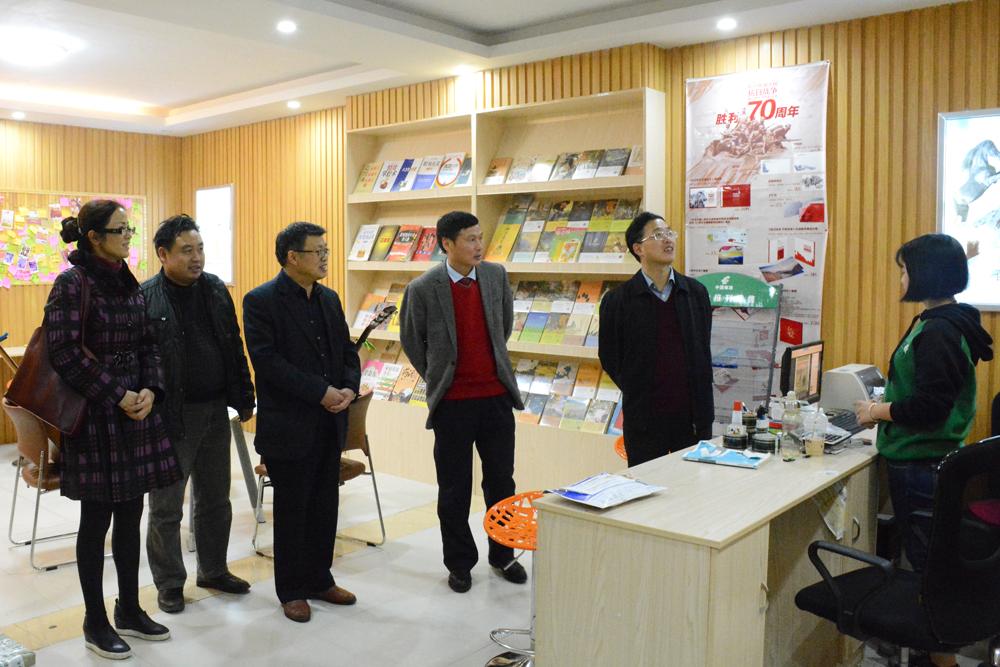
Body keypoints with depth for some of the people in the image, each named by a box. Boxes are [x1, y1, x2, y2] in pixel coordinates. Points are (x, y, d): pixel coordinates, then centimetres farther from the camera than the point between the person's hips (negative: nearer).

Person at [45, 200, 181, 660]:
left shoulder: (129, 283, 9)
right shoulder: (72, 283, -11)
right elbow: (65, 353, -16)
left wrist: (149, 390, -5)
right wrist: (118, 397, -16)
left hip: (136, 410, 6)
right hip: (95, 415, -6)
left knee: (130, 514, 13)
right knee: (97, 518, 4)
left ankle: (129, 610, 26)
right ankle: (95, 623, 19)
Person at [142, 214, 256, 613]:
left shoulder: (216, 289, 5)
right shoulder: (145, 299, -12)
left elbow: (234, 348, 10)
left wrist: (244, 399, 8)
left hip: (215, 411, 5)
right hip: (171, 416, -5)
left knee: (216, 500, 17)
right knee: (167, 507, 8)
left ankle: (213, 570, 34)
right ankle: (169, 584, 23)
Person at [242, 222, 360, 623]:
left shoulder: (329, 299, 11)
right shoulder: (261, 301, -10)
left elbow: (347, 351, 13)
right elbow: (267, 360, -18)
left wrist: (349, 388, -7)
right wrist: (321, 392, -20)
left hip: (329, 424, 6)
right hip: (288, 426, -6)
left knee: (325, 507, 14)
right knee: (291, 511, 6)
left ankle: (319, 580, 29)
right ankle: (292, 590, 21)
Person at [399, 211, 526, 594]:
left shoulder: (496, 275, -1)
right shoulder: (423, 289, -11)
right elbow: (411, 341, 4)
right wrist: (436, 378, 9)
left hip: (496, 395, 3)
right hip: (452, 403, -3)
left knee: (501, 480, 13)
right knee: (454, 489, 9)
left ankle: (503, 556, 30)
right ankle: (460, 563, 25)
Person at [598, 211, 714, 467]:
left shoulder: (695, 293, 5)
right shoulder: (617, 300, -5)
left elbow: (704, 353, 10)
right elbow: (609, 359, 2)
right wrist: (640, 394, 4)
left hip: (693, 415, 3)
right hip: (645, 421, -3)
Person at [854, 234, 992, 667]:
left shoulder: (938, 332, -21)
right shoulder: (938, 323, 11)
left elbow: (930, 405, -25)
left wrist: (878, 412, -13)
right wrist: (885, 409, 13)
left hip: (922, 465, -10)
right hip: (919, 458, 10)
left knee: (926, 560, 1)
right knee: (923, 556, 19)